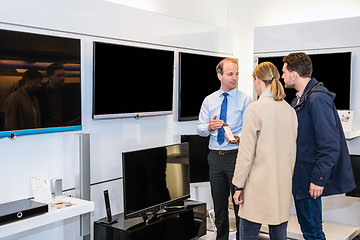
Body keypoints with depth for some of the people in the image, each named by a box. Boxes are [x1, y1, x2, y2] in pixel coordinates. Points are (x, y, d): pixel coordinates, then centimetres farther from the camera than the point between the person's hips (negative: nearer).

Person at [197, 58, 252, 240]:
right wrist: (209, 127, -15)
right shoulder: (209, 100, 9)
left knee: (239, 202, 0)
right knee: (219, 203, 15)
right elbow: (200, 128, 7)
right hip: (215, 156, 4)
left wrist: (239, 137, -29)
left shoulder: (245, 100, -1)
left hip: (236, 155, -3)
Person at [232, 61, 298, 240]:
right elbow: (292, 151, 12)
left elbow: (246, 153, -13)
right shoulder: (290, 110, 6)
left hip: (259, 185, -6)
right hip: (284, 185, 6)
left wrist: (239, 186, -6)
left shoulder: (255, 108, -12)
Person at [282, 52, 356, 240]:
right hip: (300, 175, 10)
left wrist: (318, 179, -21)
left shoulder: (317, 99, -20)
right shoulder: (301, 98, 12)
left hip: (309, 178, -10)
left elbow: (330, 145, -23)